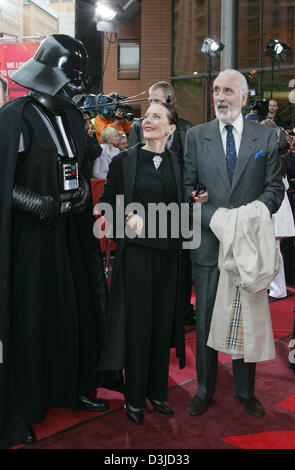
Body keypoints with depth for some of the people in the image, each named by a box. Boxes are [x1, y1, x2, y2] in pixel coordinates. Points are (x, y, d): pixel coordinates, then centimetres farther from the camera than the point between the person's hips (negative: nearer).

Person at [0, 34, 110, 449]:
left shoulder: (72, 116, 8)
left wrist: (82, 191, 1)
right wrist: (38, 205, -21)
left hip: (69, 233, 7)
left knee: (75, 308, 12)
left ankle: (75, 388, 31)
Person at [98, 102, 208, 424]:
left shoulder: (177, 163, 6)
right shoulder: (124, 160, -2)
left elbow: (181, 207, 14)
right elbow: (106, 202, 0)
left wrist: (200, 200, -5)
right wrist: (128, 217, -16)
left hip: (168, 252, 3)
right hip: (136, 250, -3)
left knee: (162, 322, 10)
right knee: (137, 323, 4)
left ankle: (157, 391, 26)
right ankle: (134, 397, 19)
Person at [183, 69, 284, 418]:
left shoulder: (265, 137, 4)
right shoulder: (196, 136, 5)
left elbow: (275, 187, 2)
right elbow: (187, 187, 1)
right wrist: (215, 218, -14)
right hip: (209, 242, 0)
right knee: (205, 319, 8)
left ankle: (245, 391, 29)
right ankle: (204, 390, 26)